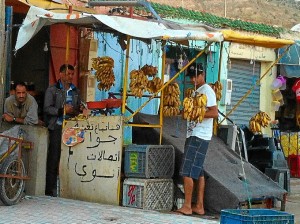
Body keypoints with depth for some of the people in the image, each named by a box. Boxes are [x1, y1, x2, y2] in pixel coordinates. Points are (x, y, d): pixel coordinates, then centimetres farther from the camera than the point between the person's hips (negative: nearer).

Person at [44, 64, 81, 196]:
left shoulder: (75, 91, 19)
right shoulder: (52, 90, 4)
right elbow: (47, 108, -5)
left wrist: (75, 111, 0)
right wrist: (62, 110, -16)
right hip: (57, 127, -4)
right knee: (54, 157, -6)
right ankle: (50, 189, -3)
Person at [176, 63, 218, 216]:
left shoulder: (206, 91, -10)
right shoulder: (197, 91, 19)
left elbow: (214, 113, -19)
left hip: (198, 137, -10)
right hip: (194, 135, 10)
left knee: (187, 172, -10)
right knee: (198, 172, 10)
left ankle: (187, 206, -8)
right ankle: (199, 206, 14)